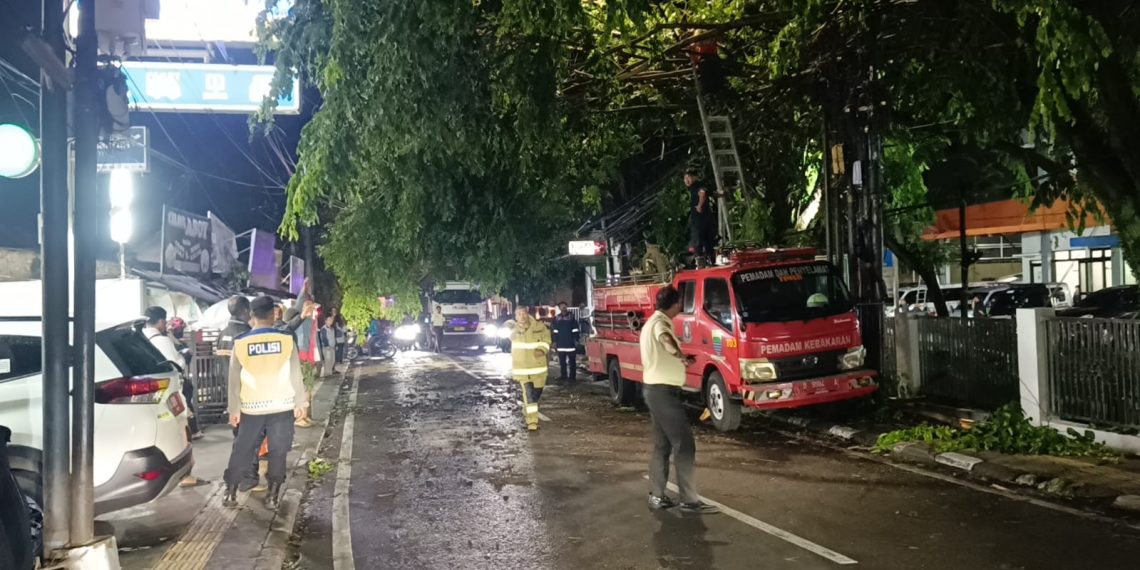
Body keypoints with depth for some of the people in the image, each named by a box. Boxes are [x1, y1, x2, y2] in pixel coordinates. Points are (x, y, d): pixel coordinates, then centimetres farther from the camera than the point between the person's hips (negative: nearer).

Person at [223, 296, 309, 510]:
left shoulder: (240, 343, -4)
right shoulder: (286, 340, -7)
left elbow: (234, 380, 0)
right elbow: (295, 375, -3)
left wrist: (234, 409, 8)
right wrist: (300, 403, 6)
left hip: (252, 407, 1)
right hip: (282, 406, -1)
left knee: (242, 450, 13)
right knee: (277, 452, 7)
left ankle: (230, 493, 17)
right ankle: (273, 495, 9)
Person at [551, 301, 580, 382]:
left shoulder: (572, 317, -2)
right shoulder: (557, 318, 8)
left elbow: (575, 330, -2)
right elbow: (555, 331, 13)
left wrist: (576, 341, -6)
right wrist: (555, 342, 9)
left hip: (570, 343, -4)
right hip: (560, 344, 4)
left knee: (572, 361, 3)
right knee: (562, 361, 9)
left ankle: (572, 376, 8)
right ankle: (564, 375, 19)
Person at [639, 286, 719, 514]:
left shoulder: (651, 322, 17)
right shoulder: (661, 322, -15)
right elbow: (665, 339, -40)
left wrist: (678, 359, 35)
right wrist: (682, 356, -27)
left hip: (653, 388, 10)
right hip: (663, 390, -10)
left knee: (662, 445, 14)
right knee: (684, 444, -7)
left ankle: (656, 496, 18)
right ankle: (689, 499, -5)